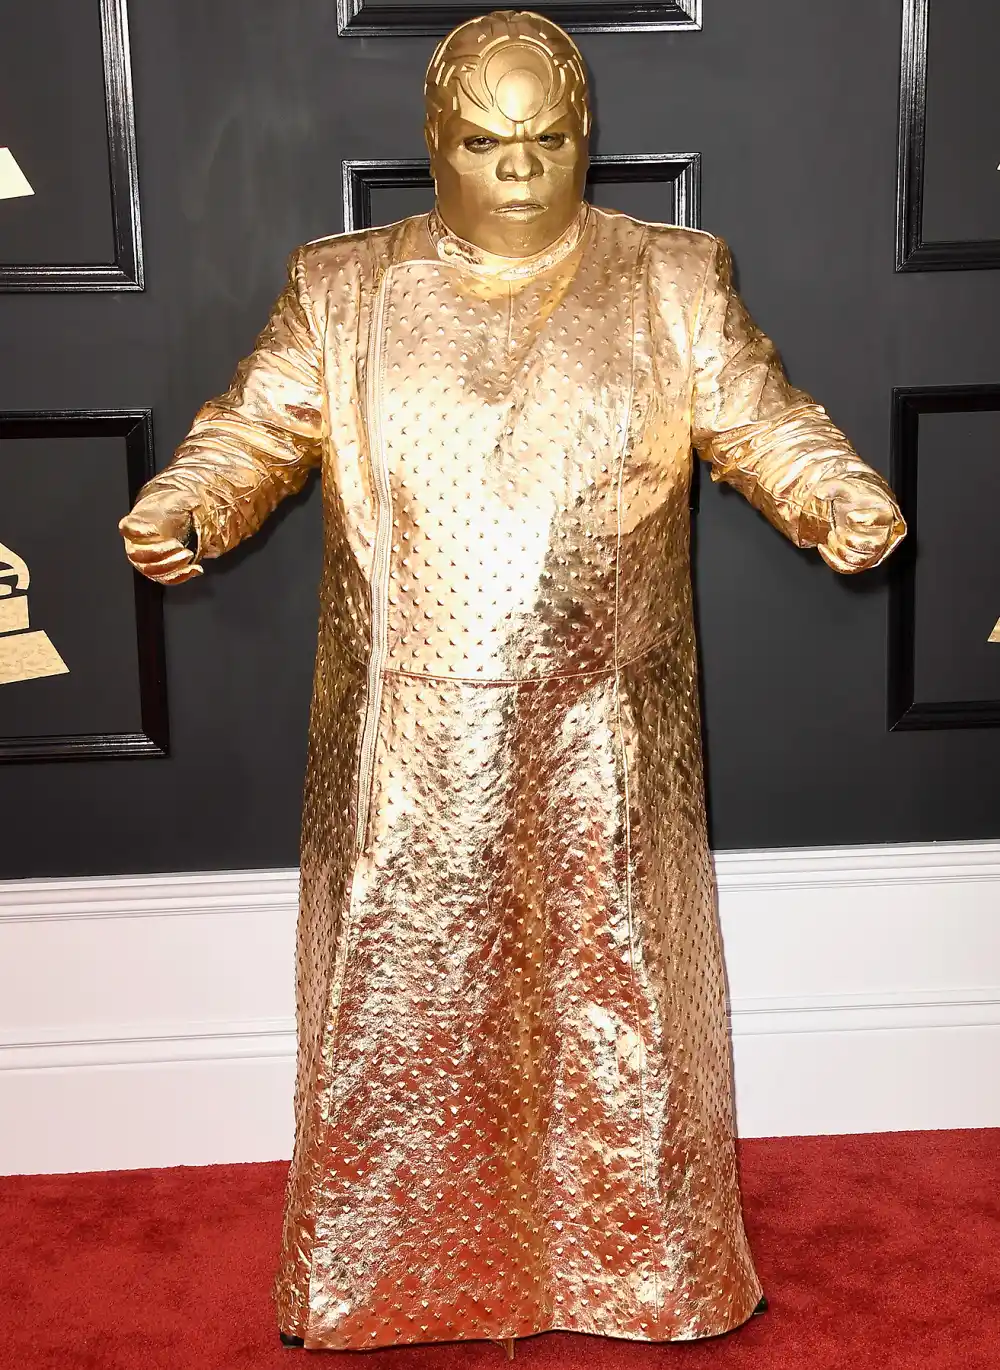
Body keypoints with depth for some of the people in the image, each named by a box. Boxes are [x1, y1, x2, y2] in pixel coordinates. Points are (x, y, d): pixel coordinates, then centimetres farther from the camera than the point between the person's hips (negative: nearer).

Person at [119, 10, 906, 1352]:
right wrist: (181, 507, -23)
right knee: (399, 992, 10)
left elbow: (762, 419, -2)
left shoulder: (674, 282, 3)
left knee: (610, 986, 11)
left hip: (599, 738, 0)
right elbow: (256, 423, -3)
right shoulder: (342, 289, 4)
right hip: (411, 740, 1)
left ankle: (633, 1263, 33)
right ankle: (383, 1273, 32)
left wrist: (841, 500, -22)